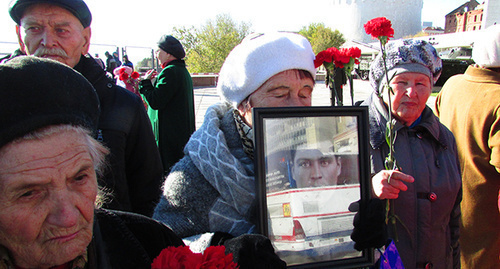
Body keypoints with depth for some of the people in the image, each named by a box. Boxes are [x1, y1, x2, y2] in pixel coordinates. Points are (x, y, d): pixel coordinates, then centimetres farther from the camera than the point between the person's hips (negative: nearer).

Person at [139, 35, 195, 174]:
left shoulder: (170, 72, -18)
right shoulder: (183, 71, 13)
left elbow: (155, 102, -21)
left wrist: (146, 82, -7)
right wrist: (152, 82, 11)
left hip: (171, 134, -10)